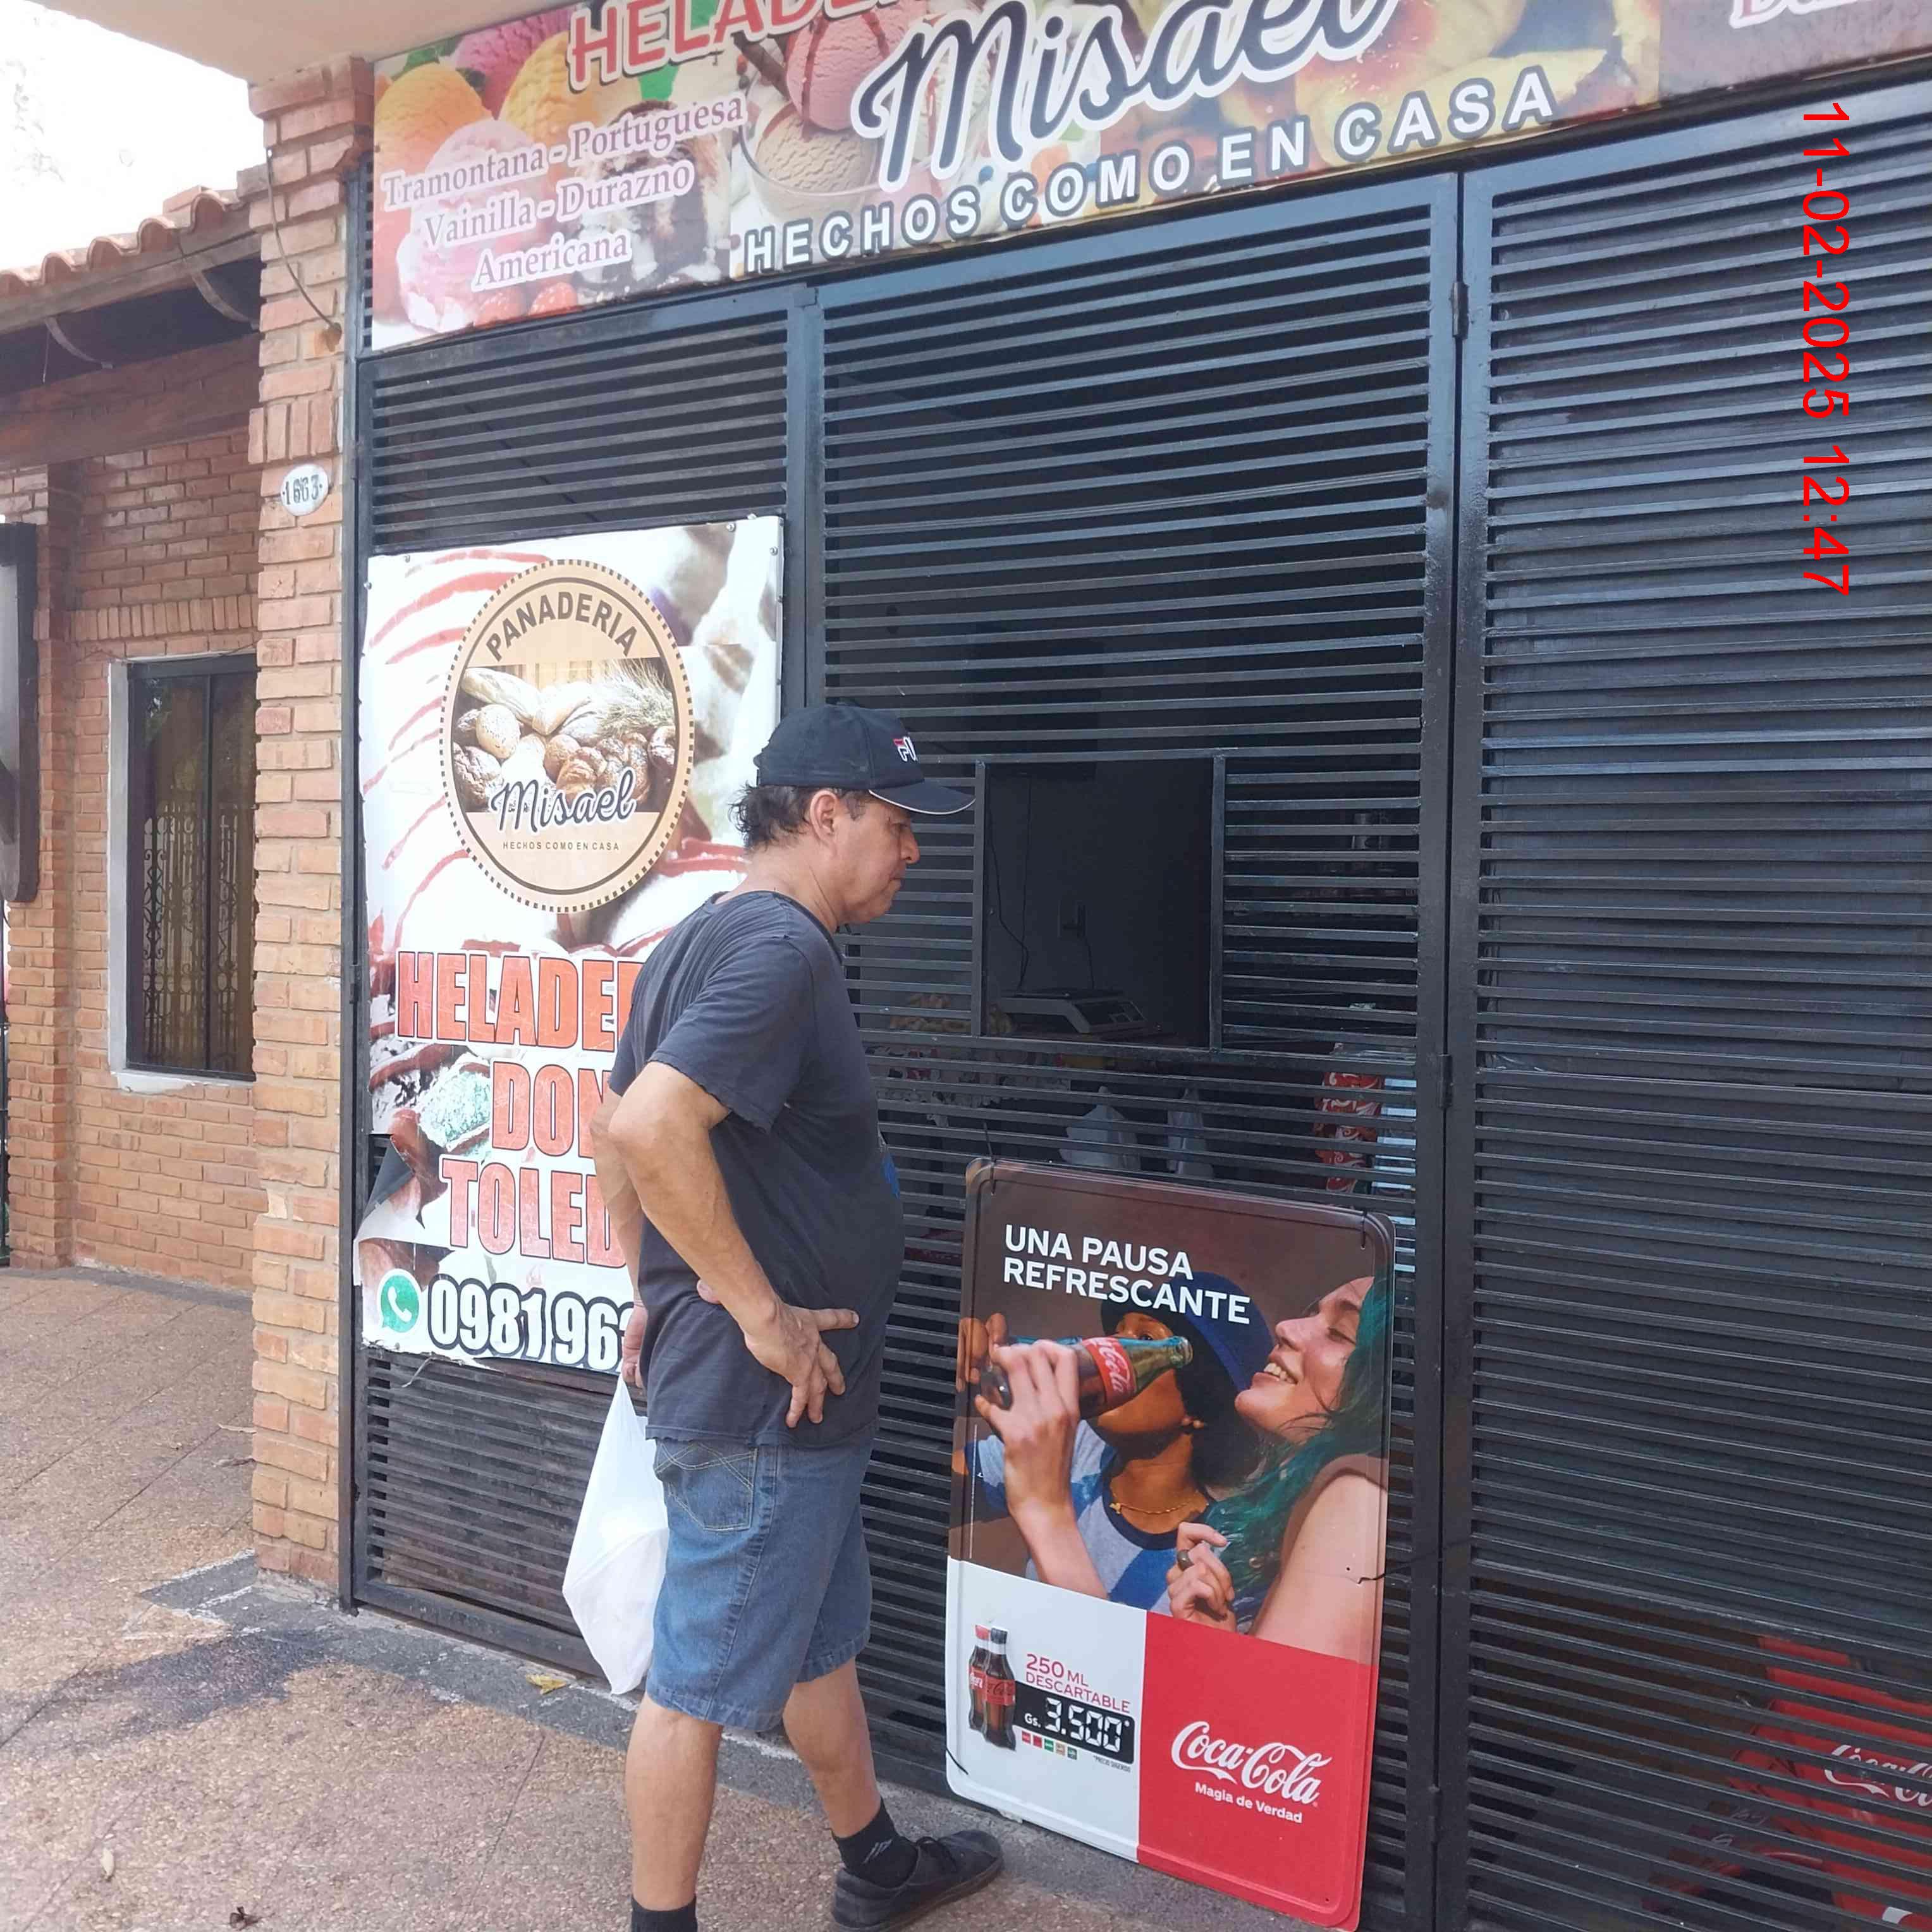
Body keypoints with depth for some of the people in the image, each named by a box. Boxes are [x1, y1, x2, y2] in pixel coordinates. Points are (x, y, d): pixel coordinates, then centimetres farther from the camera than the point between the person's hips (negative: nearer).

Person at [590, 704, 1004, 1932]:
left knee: (822, 1640, 24)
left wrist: (657, 1293, 18)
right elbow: (653, 1128, -33)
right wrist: (760, 1310, -24)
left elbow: (613, 1134, 18)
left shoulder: (702, 940, 11)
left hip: (794, 1398, 11)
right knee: (705, 1680, 6)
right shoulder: (781, 947, -21)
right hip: (765, 1407, -11)